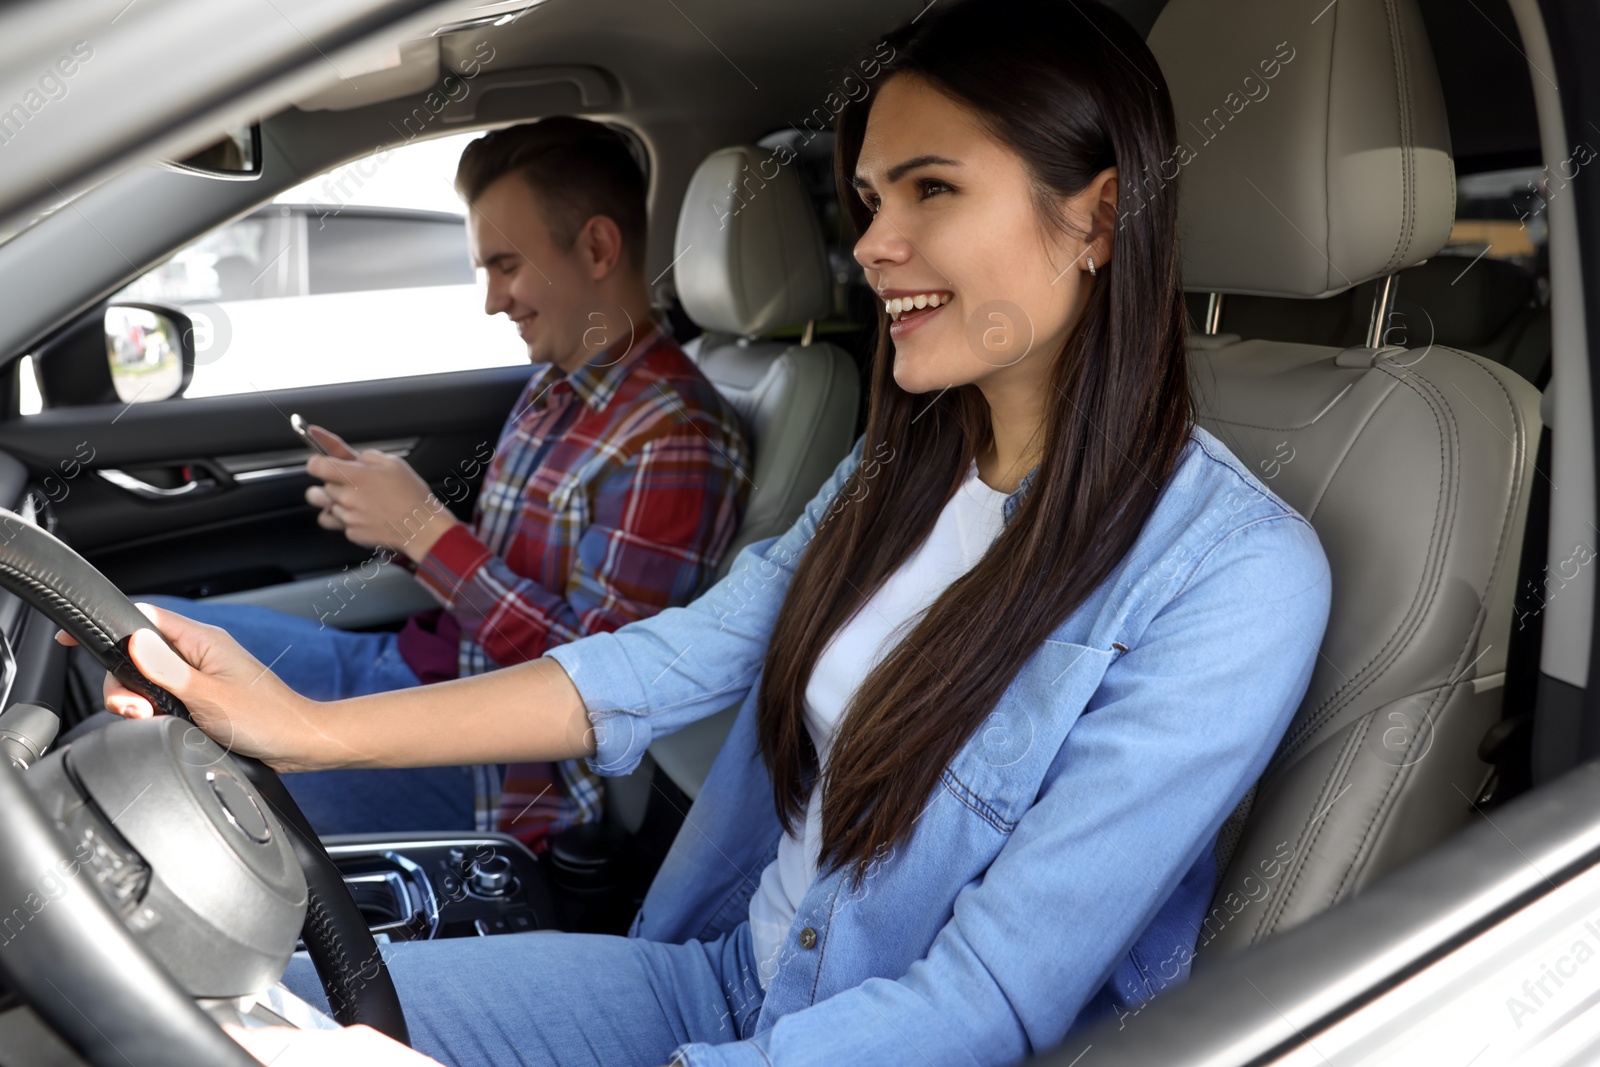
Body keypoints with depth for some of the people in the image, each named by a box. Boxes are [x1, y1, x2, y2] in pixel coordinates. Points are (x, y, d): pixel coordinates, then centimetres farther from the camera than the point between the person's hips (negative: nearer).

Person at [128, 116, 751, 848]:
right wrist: (390, 517, -5)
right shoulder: (555, 384, 8)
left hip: (492, 774, -9)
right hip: (408, 663, 9)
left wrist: (427, 532, -22)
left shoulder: (674, 441, -21)